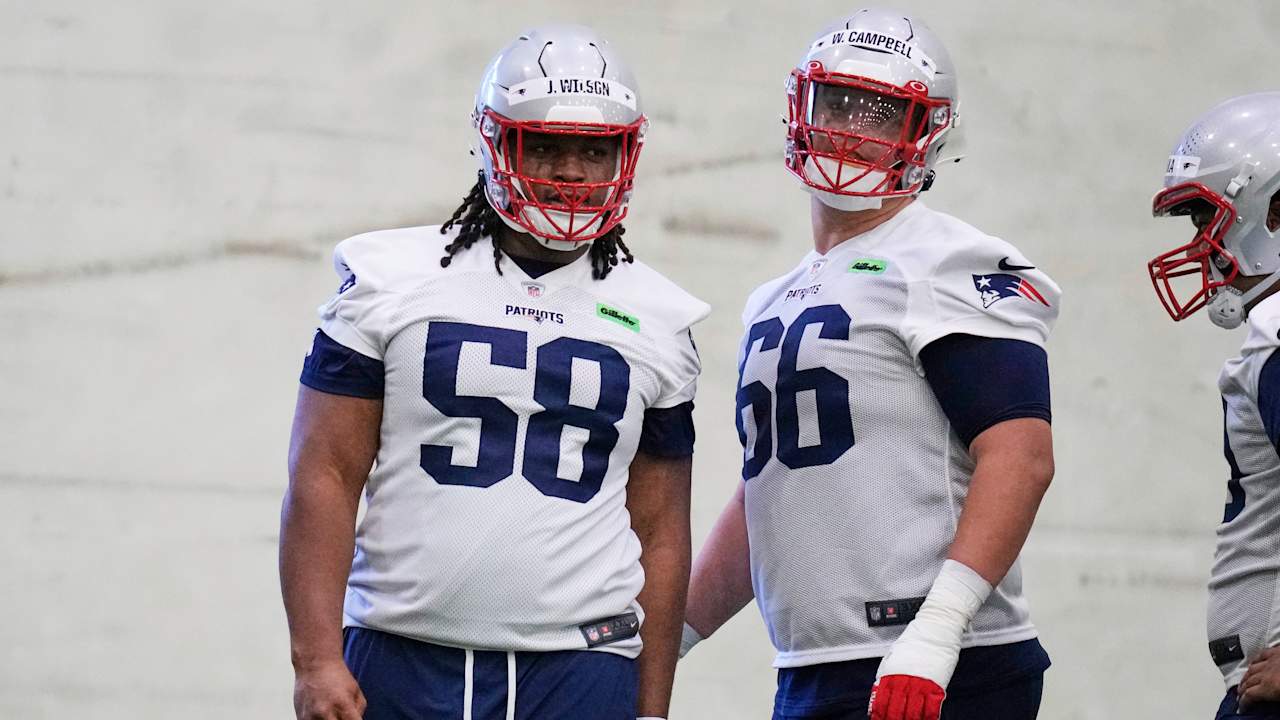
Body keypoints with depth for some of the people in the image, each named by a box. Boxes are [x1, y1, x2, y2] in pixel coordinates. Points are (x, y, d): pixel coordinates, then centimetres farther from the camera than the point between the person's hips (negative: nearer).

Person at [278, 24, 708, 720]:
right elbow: (323, 479, 1)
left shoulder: (656, 323, 12)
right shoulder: (390, 282, 4)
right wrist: (316, 659, -7)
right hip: (399, 662, -1)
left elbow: (660, 533, 15)